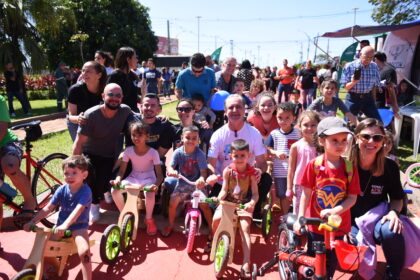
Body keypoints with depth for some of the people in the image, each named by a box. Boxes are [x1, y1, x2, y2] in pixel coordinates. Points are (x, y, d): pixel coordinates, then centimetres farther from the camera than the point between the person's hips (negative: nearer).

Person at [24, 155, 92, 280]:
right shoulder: (62, 189, -2)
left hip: (78, 226, -5)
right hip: (60, 224, 6)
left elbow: (78, 210, -31)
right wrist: (32, 222, -10)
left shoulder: (85, 191, -18)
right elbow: (48, 208, 0)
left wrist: (65, 225, -45)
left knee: (84, 252, -28)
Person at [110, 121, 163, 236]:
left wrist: (156, 184, -38)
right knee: (115, 190, -22)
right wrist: (118, 179, -27)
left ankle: (149, 219, -1)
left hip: (148, 179, -3)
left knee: (150, 194, -34)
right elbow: (122, 170, -4)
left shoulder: (153, 152, -16)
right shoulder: (128, 151, -9)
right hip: (133, 178, 3)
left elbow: (159, 174, -16)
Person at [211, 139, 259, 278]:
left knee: (245, 228, -18)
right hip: (228, 202, 2)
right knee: (216, 218, -20)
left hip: (244, 204, -1)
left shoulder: (251, 172, -7)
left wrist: (252, 203, -29)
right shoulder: (228, 170, -4)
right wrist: (218, 198, -21)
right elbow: (224, 190, -1)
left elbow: (255, 193, -9)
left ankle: (246, 263, -13)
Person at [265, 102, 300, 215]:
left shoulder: (297, 133, -2)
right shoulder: (274, 134, -2)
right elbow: (266, 149, 1)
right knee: (283, 196, 14)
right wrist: (276, 153, -16)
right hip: (280, 171, 0)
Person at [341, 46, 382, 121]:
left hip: (368, 98, 3)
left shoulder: (374, 67, 5)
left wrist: (373, 100, 11)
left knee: (378, 122, -1)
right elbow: (346, 87, -4)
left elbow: (374, 86, 11)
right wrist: (353, 82, -24)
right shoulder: (349, 66, -5)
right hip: (353, 98, -3)